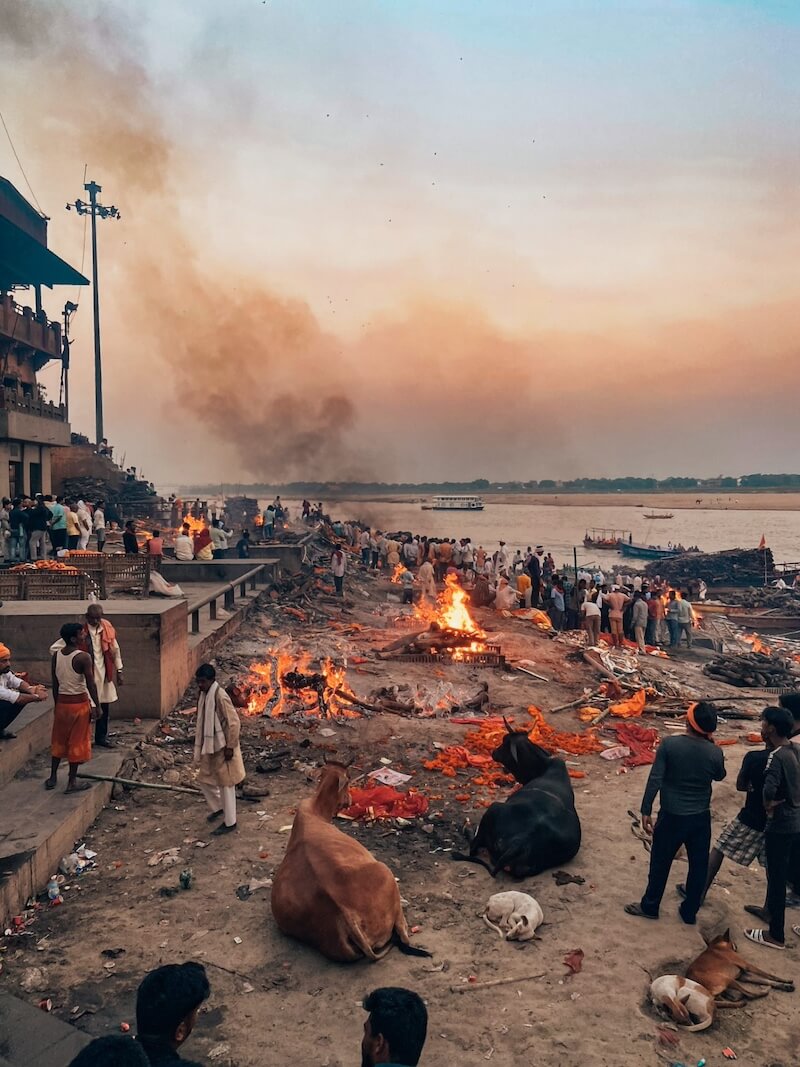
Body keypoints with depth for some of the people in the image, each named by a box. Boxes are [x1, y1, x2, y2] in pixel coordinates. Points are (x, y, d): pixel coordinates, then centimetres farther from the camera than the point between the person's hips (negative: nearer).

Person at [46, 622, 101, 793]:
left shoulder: (56, 655, -1)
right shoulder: (83, 657, -18)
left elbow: (55, 684, 7)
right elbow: (91, 685, -17)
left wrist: (57, 703, 18)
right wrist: (97, 706, -8)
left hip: (62, 702, 6)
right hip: (79, 703, -6)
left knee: (59, 740, 18)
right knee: (77, 742, 5)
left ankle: (52, 778, 27)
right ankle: (72, 782, 12)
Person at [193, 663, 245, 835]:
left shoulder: (220, 696, -23)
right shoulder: (204, 695, 4)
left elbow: (234, 723, -23)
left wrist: (230, 747, -21)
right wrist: (201, 746, 19)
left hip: (223, 747, -9)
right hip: (211, 747, 9)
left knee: (225, 784, 2)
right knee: (203, 779, 18)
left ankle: (230, 823, 15)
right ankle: (218, 807, 41)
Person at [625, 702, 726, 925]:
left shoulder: (669, 744, -18)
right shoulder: (715, 752, -12)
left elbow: (654, 780, -17)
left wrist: (646, 811, -8)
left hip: (672, 816, -2)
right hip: (701, 817, 2)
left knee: (660, 863, 14)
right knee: (699, 865, 19)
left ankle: (650, 907, 29)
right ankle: (689, 912, 31)